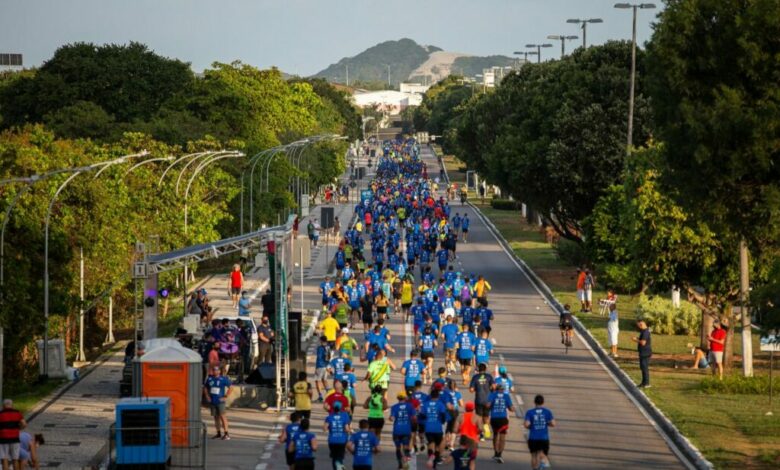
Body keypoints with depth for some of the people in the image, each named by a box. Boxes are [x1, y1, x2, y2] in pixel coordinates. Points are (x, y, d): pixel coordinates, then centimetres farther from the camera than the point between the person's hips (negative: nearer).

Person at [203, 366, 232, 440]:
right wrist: (207, 396, 7)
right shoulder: (210, 379, 8)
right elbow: (205, 388, 21)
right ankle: (218, 433, 18)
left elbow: (230, 388, -4)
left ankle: (226, 434, -10)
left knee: (222, 417, -10)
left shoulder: (223, 379, -5)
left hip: (220, 401, -5)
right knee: (216, 417, 10)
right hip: (212, 402, 5)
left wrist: (225, 397, -9)